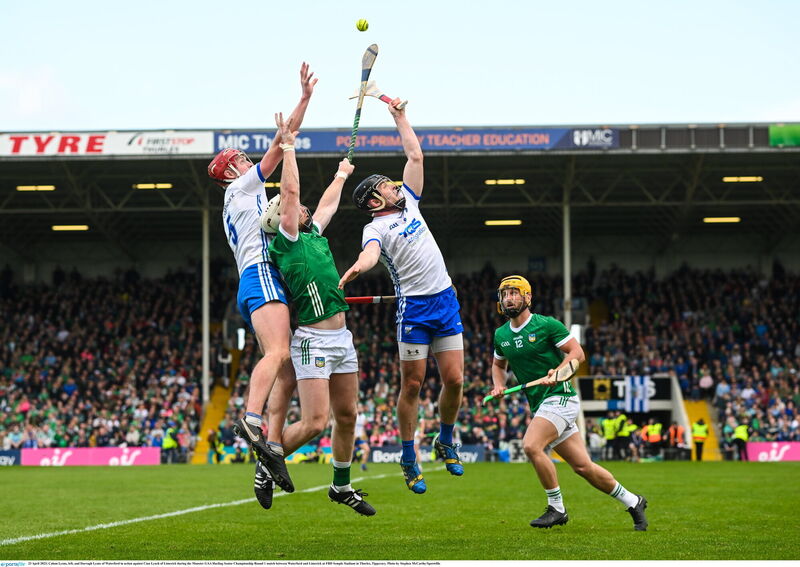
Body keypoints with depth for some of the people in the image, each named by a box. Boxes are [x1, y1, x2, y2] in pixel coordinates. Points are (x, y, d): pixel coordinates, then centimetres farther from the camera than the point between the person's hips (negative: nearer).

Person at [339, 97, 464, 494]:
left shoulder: (408, 204, 16)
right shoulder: (375, 228, -4)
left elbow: (415, 155, 21)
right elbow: (370, 253, -27)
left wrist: (400, 117, 23)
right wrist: (355, 269, -48)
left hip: (446, 301, 6)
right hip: (414, 307, -6)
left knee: (454, 379, 2)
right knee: (412, 385, -2)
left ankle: (445, 442, 24)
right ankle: (409, 461, 8)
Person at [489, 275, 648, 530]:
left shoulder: (546, 325, -8)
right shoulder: (501, 335, 10)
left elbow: (577, 352, -7)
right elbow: (498, 364, 27)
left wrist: (558, 372, -23)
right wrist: (498, 385, 8)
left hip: (560, 397, -7)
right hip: (539, 404, 7)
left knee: (531, 445, -26)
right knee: (583, 466, 6)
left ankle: (557, 509, -13)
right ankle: (632, 502, 22)